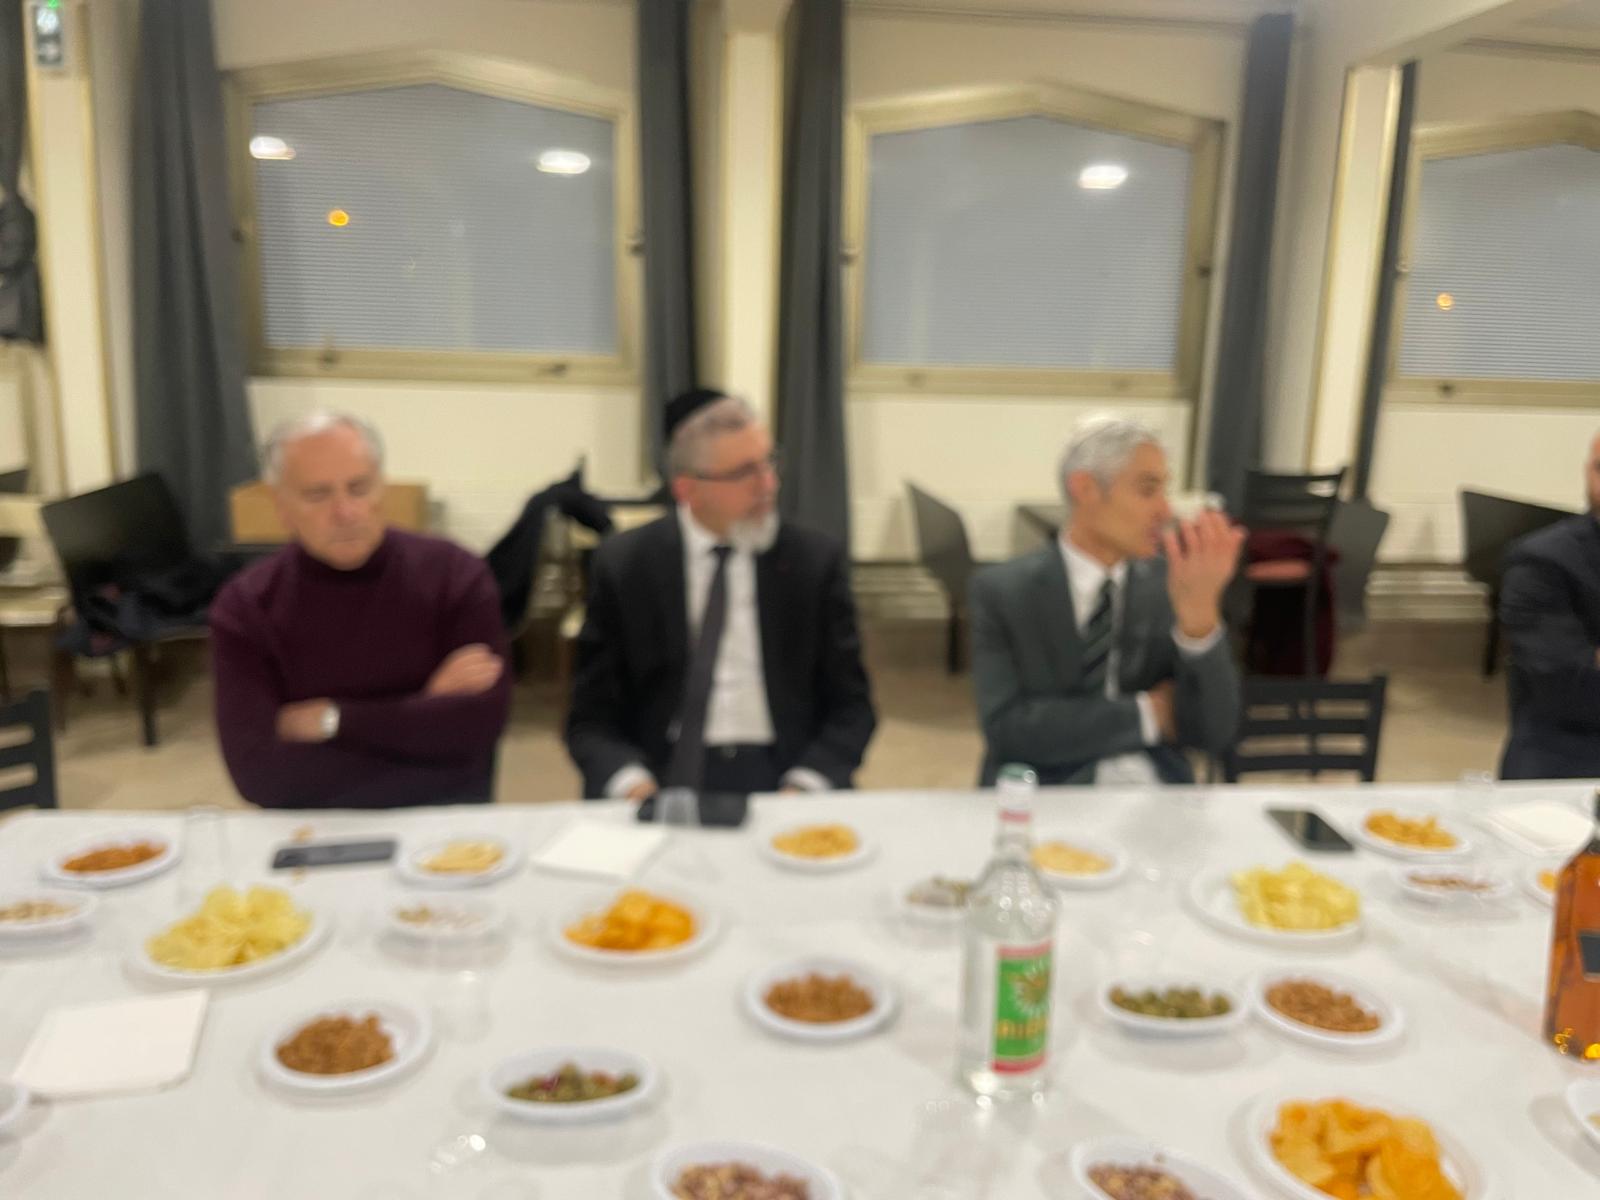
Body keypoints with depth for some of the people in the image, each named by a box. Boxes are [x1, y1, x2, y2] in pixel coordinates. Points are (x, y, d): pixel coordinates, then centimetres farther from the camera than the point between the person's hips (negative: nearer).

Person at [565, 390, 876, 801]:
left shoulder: (817, 561, 3)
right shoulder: (623, 564, 2)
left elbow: (850, 707, 5)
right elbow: (591, 716, 3)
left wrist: (807, 784, -14)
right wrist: (628, 780, -17)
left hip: (781, 773, 1)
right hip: (665, 773, 0)